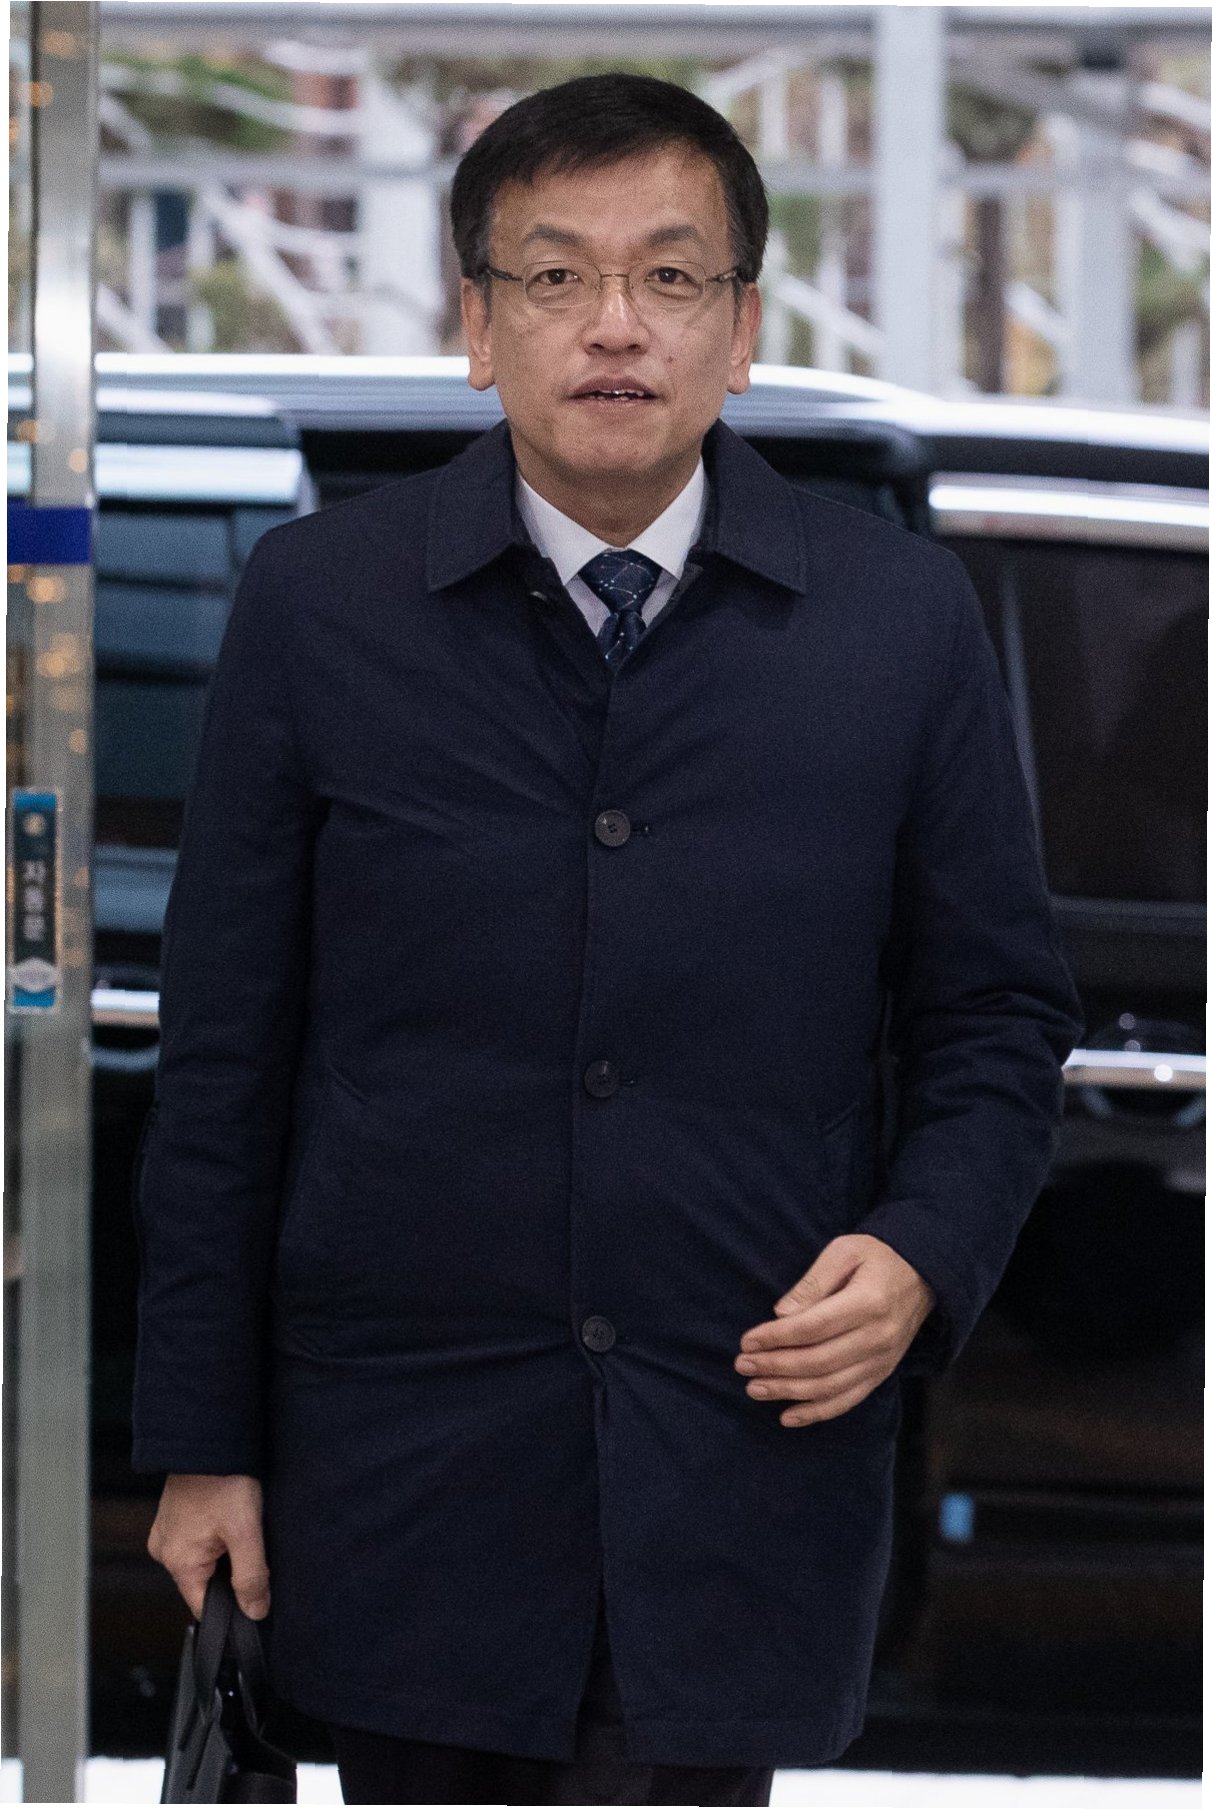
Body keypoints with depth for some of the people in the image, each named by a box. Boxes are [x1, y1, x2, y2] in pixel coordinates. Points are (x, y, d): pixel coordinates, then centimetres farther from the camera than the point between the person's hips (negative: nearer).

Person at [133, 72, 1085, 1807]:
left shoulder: (899, 614, 1)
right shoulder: (320, 603, 0)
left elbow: (998, 1012, 9)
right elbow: (223, 1048, 2)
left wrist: (924, 1255, -10)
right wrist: (200, 1442, 2)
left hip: (743, 1457, -1)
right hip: (404, 1457, 1)